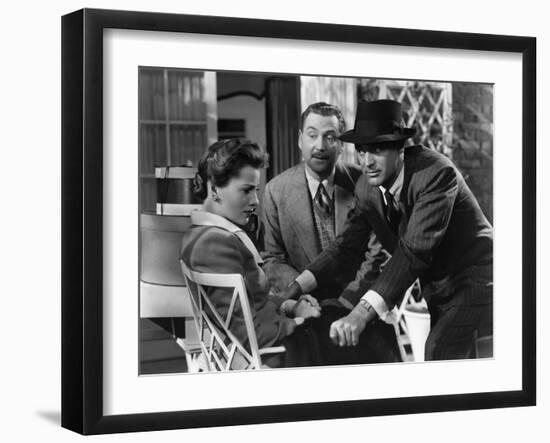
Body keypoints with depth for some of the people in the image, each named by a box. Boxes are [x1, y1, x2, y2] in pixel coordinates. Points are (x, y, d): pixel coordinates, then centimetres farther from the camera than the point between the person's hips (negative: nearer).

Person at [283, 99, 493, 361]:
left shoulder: (437, 173, -29)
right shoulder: (366, 188, -5)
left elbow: (414, 251, -36)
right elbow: (348, 243, 2)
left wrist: (362, 313, -43)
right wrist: (296, 288, -11)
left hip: (475, 280, -8)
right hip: (438, 291, 8)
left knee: (437, 352, -24)